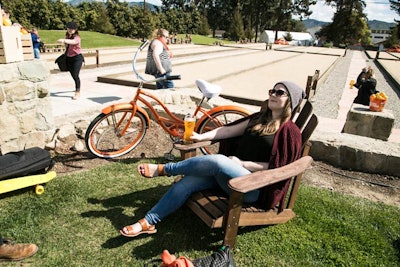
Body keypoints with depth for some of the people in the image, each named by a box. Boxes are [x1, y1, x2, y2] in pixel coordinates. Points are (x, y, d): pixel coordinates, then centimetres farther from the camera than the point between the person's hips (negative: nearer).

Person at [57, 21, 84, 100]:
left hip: (77, 57, -7)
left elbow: (73, 42, -40)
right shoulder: (67, 36, 5)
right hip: (69, 58, 7)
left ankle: (78, 92, -8)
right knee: (73, 75, 15)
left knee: (75, 75, -16)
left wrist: (64, 40, -56)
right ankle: (77, 87, 39)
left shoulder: (77, 37, -16)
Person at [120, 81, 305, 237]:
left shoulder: (289, 131, -4)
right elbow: (231, 129, 4)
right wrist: (202, 137, -6)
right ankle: (148, 222, -8)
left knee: (217, 161, -33)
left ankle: (163, 169, -13)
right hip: (227, 173, 6)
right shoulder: (259, 118, 15)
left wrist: (242, 163, -14)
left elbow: (276, 166, -10)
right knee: (186, 182, -15)